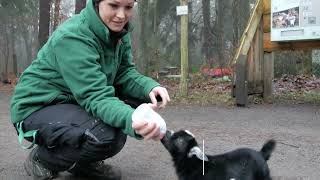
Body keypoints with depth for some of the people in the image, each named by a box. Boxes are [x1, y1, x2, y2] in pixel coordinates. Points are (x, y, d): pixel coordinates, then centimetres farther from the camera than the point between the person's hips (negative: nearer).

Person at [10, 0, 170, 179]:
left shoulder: (119, 32, -2)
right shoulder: (72, 37, -27)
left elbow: (125, 73, -2)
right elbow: (96, 97, -33)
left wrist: (150, 87, -25)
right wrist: (131, 119, -52)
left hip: (76, 101, 8)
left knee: (143, 97, -5)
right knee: (107, 136, -32)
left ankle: (85, 162, 7)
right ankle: (42, 159, -3)